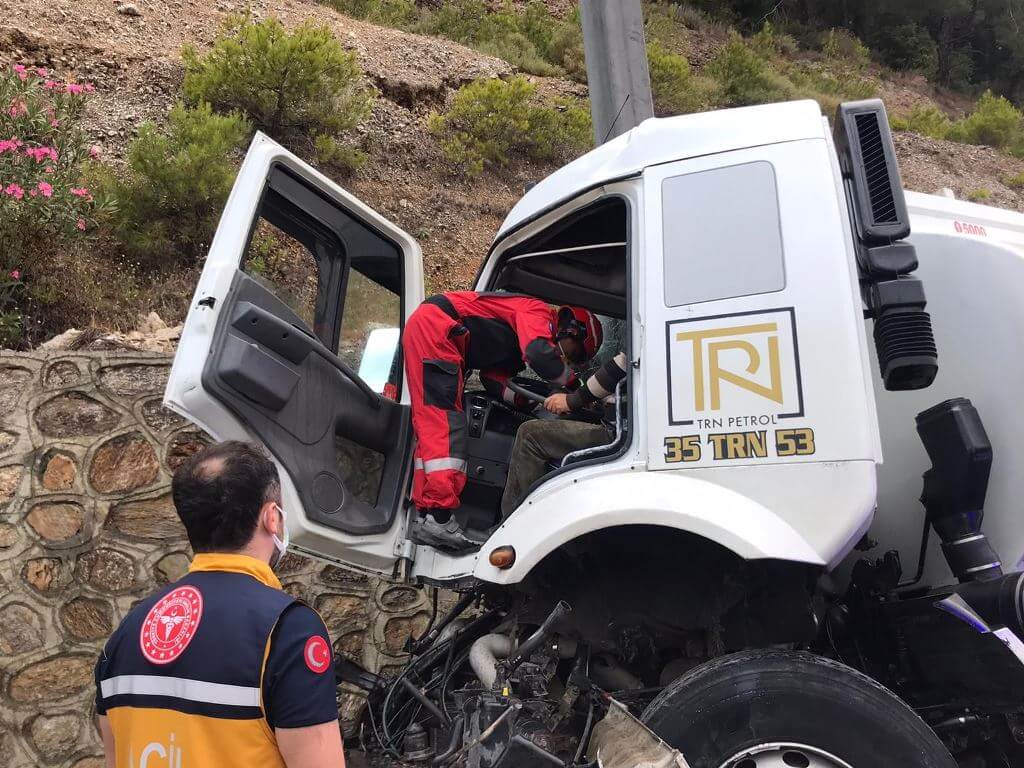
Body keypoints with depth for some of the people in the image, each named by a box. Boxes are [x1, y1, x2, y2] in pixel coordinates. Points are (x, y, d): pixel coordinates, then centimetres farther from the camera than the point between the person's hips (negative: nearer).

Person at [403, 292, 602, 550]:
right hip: (434, 326, -11)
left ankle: (426, 516, 7)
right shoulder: (539, 312, -7)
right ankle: (439, 519, -21)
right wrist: (571, 381, -11)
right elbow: (540, 356, -27)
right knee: (445, 422, -15)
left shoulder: (519, 339, 21)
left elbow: (493, 380, 12)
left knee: (430, 426, 7)